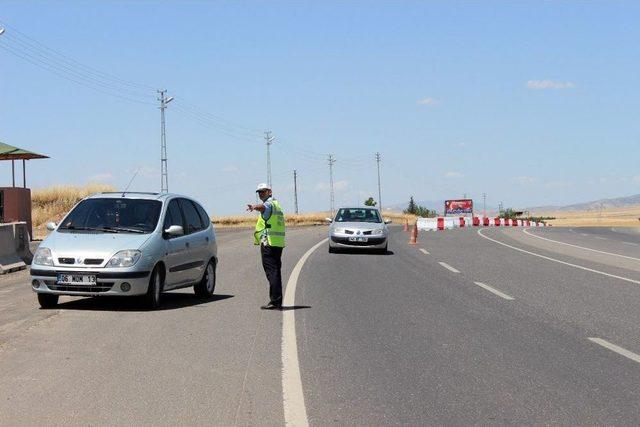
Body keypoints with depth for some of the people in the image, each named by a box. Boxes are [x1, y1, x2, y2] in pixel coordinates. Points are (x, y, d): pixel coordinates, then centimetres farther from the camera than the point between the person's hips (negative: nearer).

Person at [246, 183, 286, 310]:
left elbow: (263, 207, -35)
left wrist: (254, 207, -55)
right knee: (276, 272, 13)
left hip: (269, 243, -10)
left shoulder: (269, 204, -9)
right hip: (278, 243, 10)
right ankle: (277, 302, 17)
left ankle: (275, 301, -14)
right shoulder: (277, 204, 23)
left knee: (272, 272, -11)